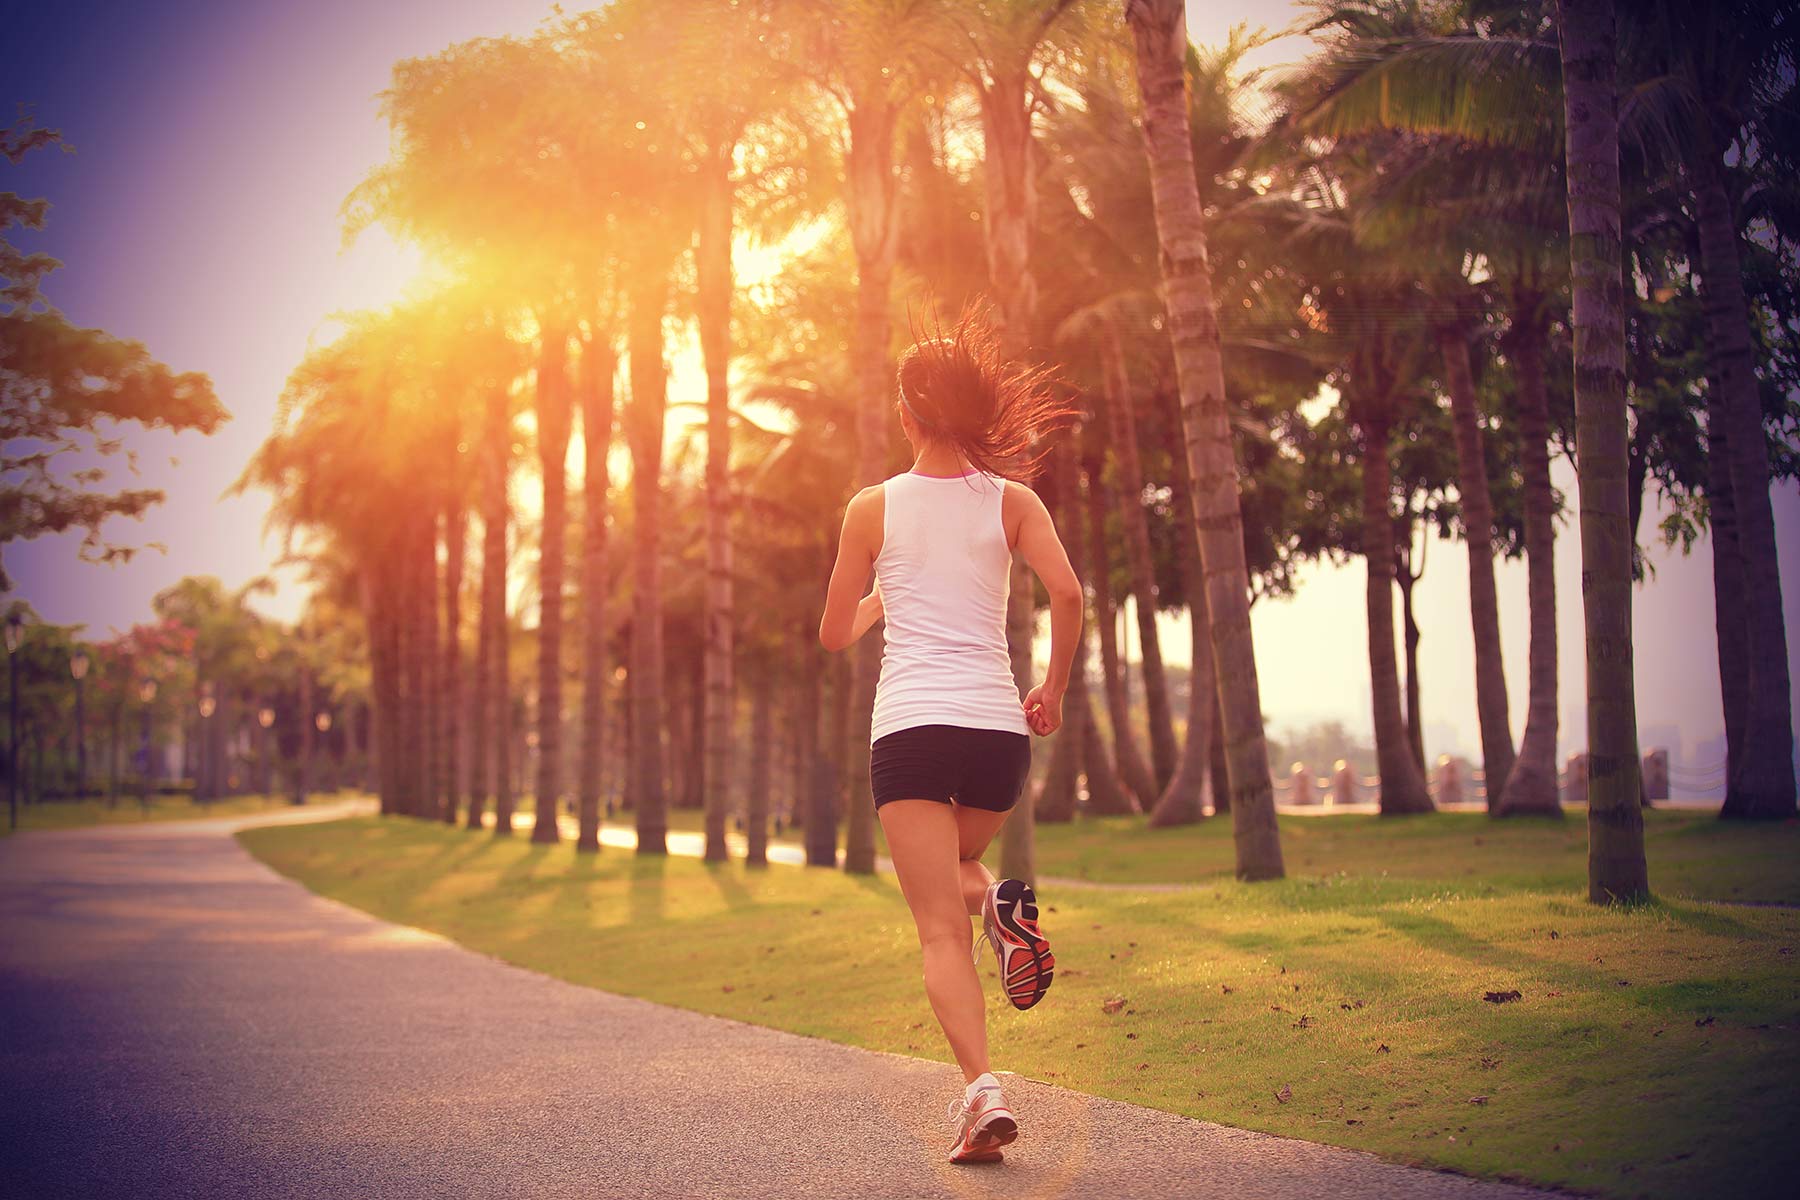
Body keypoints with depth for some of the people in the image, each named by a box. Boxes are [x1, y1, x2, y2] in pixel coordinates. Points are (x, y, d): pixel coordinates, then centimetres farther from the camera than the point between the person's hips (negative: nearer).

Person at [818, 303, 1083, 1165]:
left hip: (909, 728, -2)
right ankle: (1001, 910, -4)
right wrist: (1054, 689, 6)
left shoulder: (874, 507, 6)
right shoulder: (1012, 501, 7)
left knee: (941, 928, -3)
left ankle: (981, 1086, -23)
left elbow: (835, 634, 11)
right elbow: (1067, 593, -8)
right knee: (953, 870, 30)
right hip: (997, 725, 2)